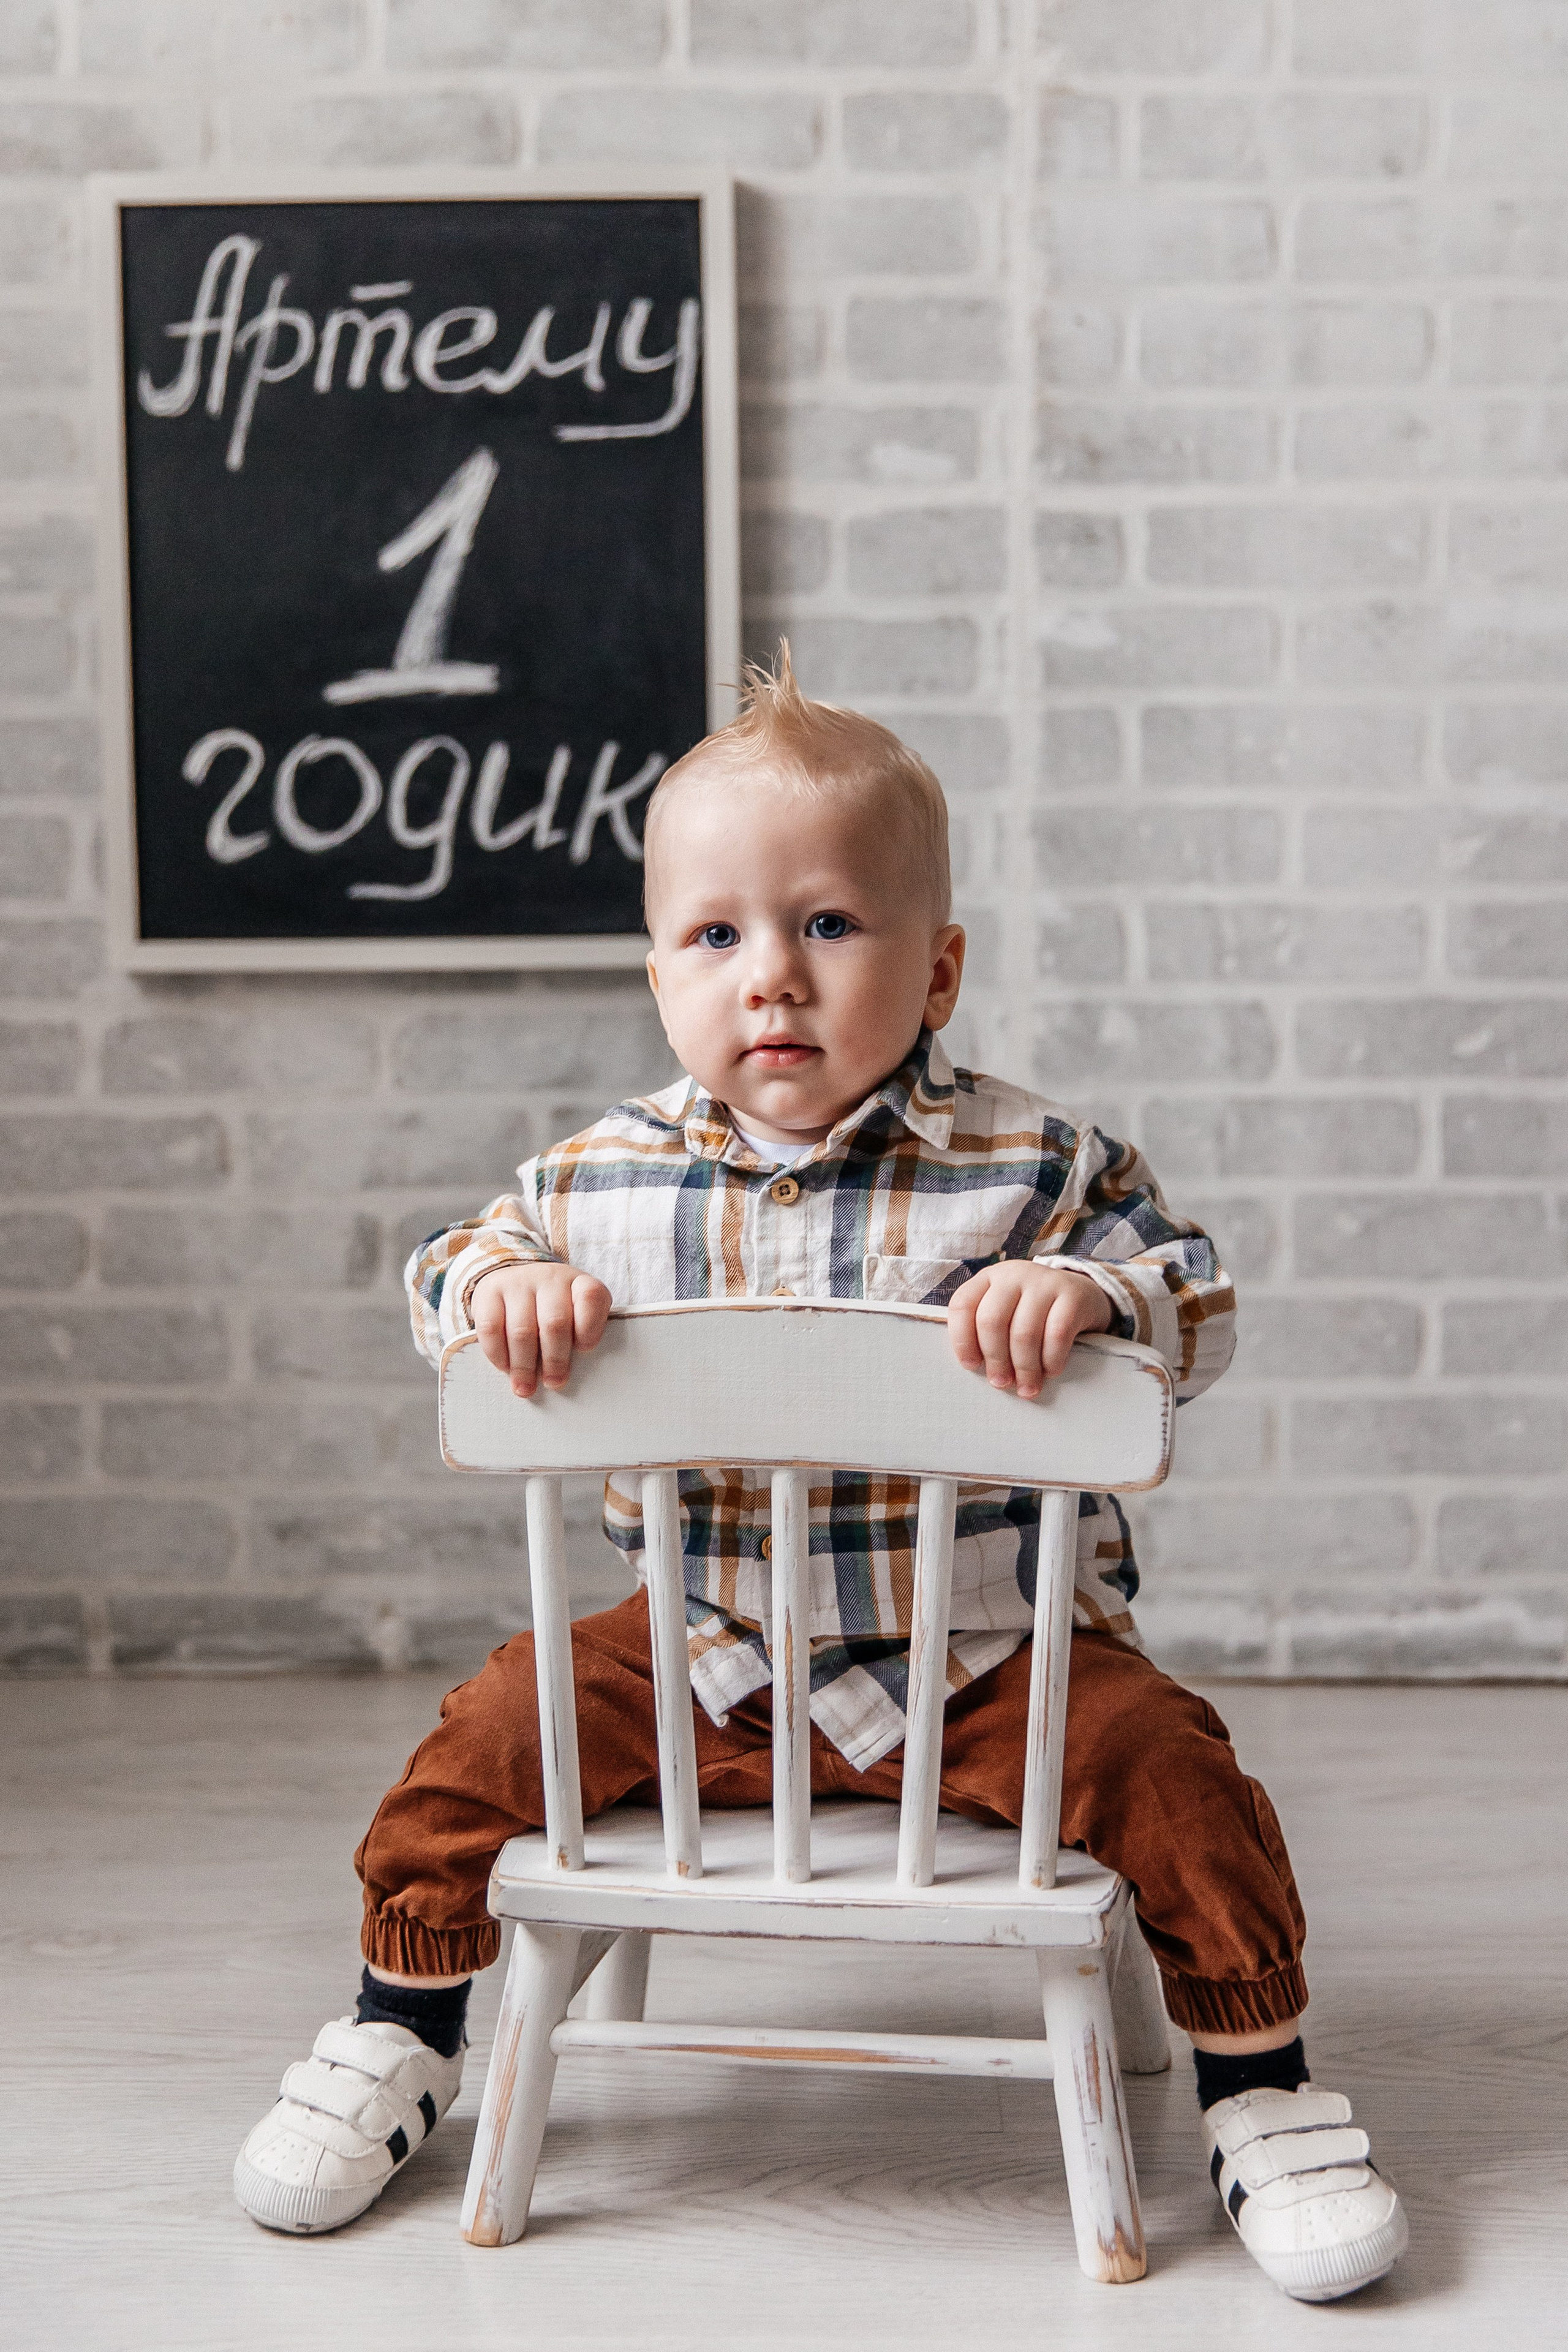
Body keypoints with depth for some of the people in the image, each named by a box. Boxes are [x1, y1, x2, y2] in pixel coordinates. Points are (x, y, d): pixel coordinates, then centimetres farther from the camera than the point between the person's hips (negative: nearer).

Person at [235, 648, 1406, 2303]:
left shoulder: (1035, 1167, -10)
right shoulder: (606, 1178, -3)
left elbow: (1196, 1302, -9)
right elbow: (451, 1263, 7)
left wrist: (1093, 1292, -32)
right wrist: (503, 1287, -18)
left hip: (990, 1656, -2)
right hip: (699, 1653, 2)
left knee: (1169, 1770, -20)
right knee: (488, 1734, -6)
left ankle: (1263, 2100, 4)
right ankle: (396, 2041, 19)